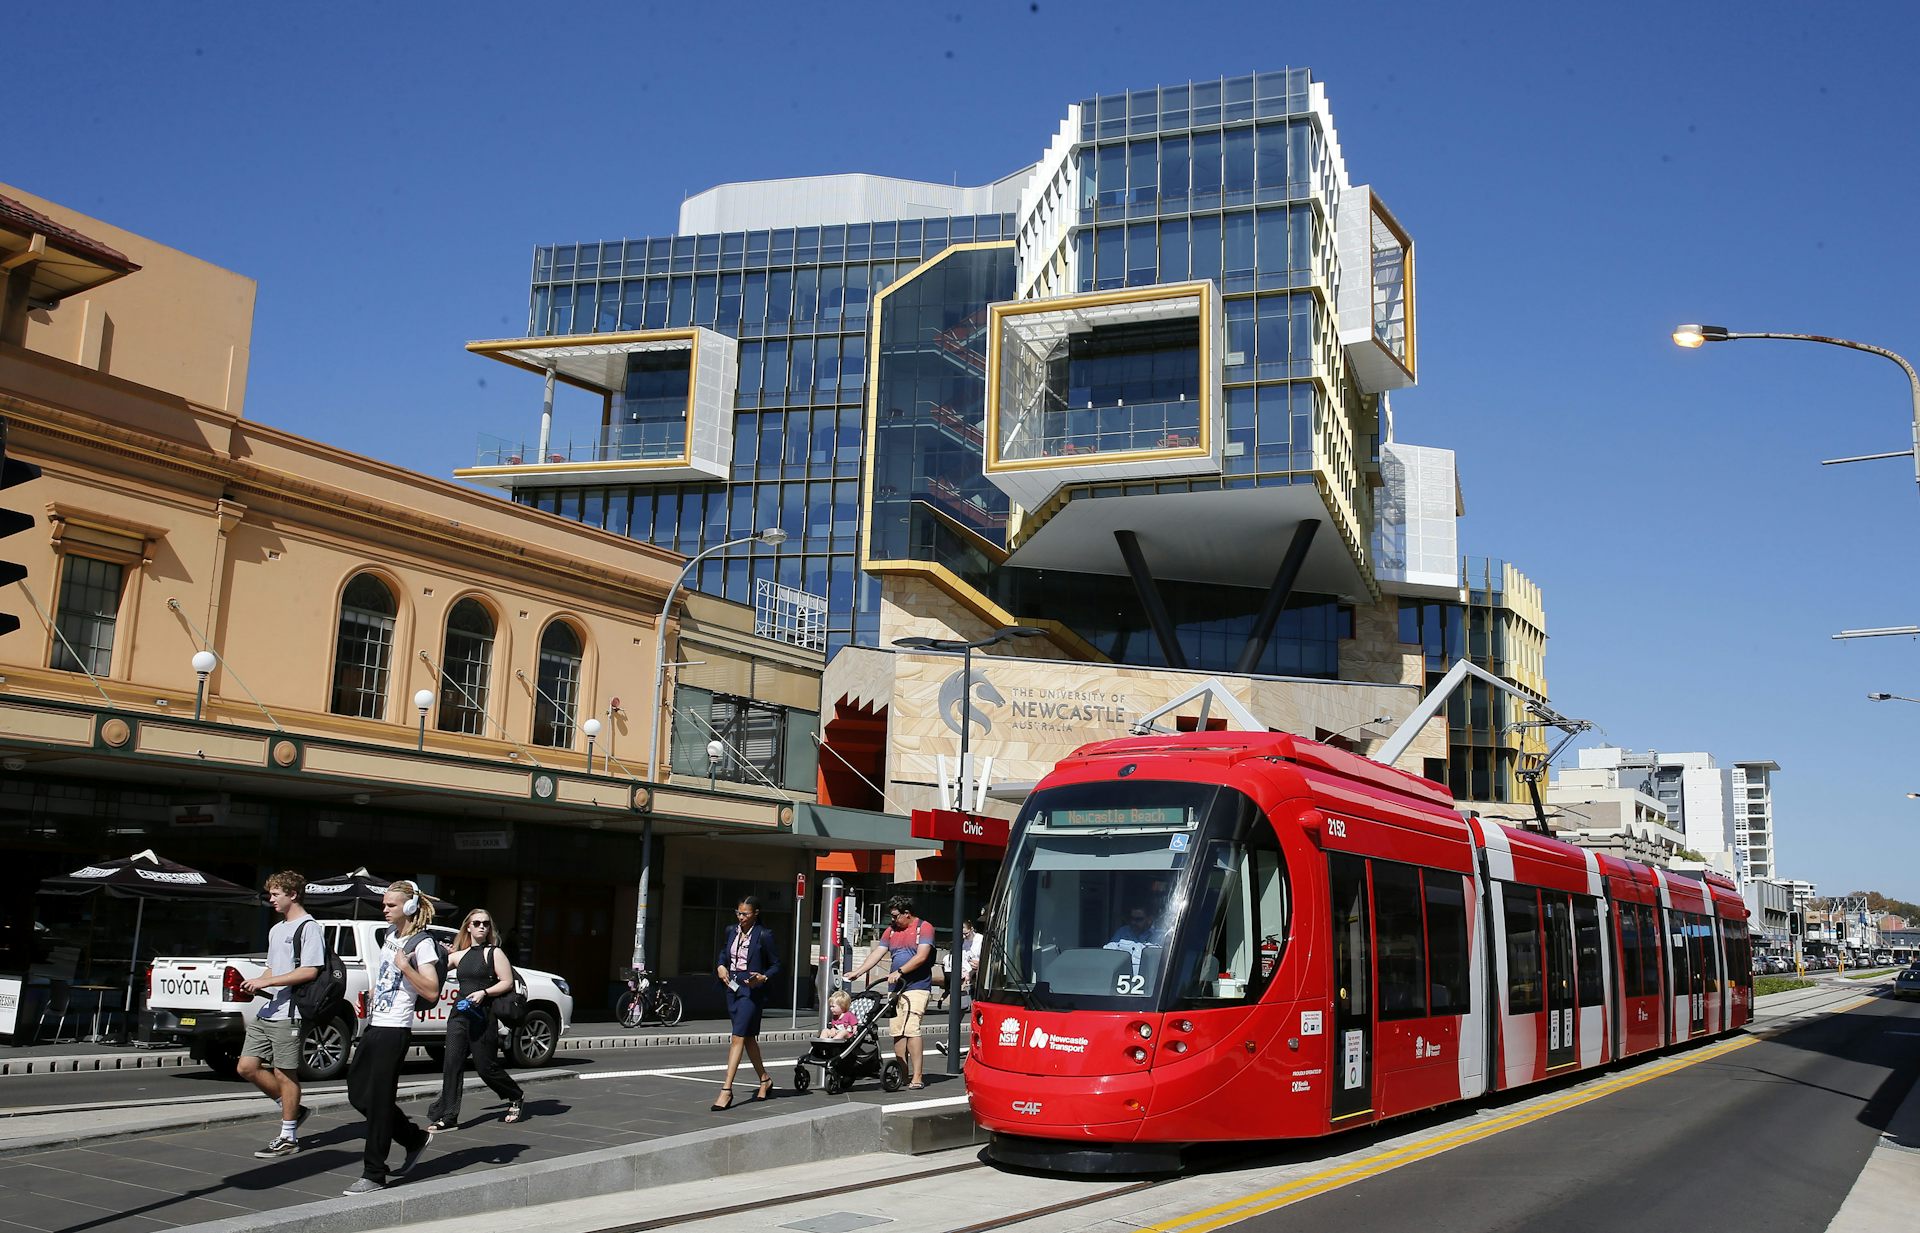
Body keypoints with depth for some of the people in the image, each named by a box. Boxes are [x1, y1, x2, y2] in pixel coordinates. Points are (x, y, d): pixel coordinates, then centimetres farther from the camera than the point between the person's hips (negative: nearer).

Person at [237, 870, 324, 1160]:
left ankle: (288, 1136, 7)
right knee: (247, 1067, 6)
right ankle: (292, 1109, 21)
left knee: (285, 1073, -3)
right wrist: (256, 984, 4)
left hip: (288, 1013, -9)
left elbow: (309, 971, -18)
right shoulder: (276, 929, 21)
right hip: (266, 1010, 9)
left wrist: (266, 982, -18)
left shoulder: (309, 927, -9)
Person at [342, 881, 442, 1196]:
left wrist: (404, 966, -26)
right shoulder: (391, 933, 13)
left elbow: (431, 993, -18)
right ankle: (414, 1138, 27)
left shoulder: (422, 943, -12)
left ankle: (374, 1176, 2)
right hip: (374, 1025, 9)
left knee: (378, 1101, -6)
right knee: (358, 1092, 12)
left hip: (393, 1031, -9)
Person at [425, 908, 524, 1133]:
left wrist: (484, 992, -18)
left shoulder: (494, 953, 0)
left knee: (486, 1067, 1)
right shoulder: (459, 955, 14)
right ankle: (448, 1117, -3)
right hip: (459, 1015, 4)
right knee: (452, 1064, -7)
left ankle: (516, 1098, 25)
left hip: (482, 1017, -4)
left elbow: (507, 983, -6)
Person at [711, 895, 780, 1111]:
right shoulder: (732, 931, 8)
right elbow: (724, 953, 22)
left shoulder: (764, 935, -9)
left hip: (752, 990, -7)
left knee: (738, 1037, -12)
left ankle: (727, 1090, -14)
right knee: (747, 1038, 16)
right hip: (733, 988, 7)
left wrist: (763, 977, -20)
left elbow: (776, 965, -2)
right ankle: (765, 1080, 33)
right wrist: (720, 967, 2)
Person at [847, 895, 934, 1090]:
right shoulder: (891, 930, 17)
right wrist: (857, 972, 1)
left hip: (917, 987, -7)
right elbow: (877, 953, 12)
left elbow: (921, 957, -14)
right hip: (895, 988, 7)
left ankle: (917, 1077, -15)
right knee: (897, 1031, 4)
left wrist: (899, 972, -19)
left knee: (911, 1029, -16)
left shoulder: (924, 928, -3)